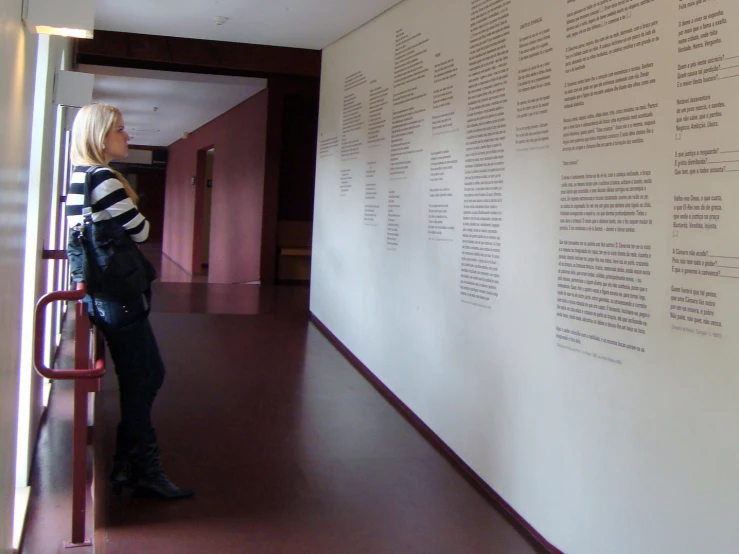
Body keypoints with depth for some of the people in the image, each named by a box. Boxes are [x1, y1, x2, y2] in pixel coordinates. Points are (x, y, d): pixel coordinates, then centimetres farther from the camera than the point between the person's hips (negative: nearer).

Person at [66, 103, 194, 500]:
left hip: (99, 290, 10)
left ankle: (129, 463, 23)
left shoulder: (78, 177, 14)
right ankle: (143, 470, 12)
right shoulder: (103, 178, -16)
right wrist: (133, 209, 7)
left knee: (148, 375, 16)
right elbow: (139, 230, -11)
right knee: (140, 382, 0)